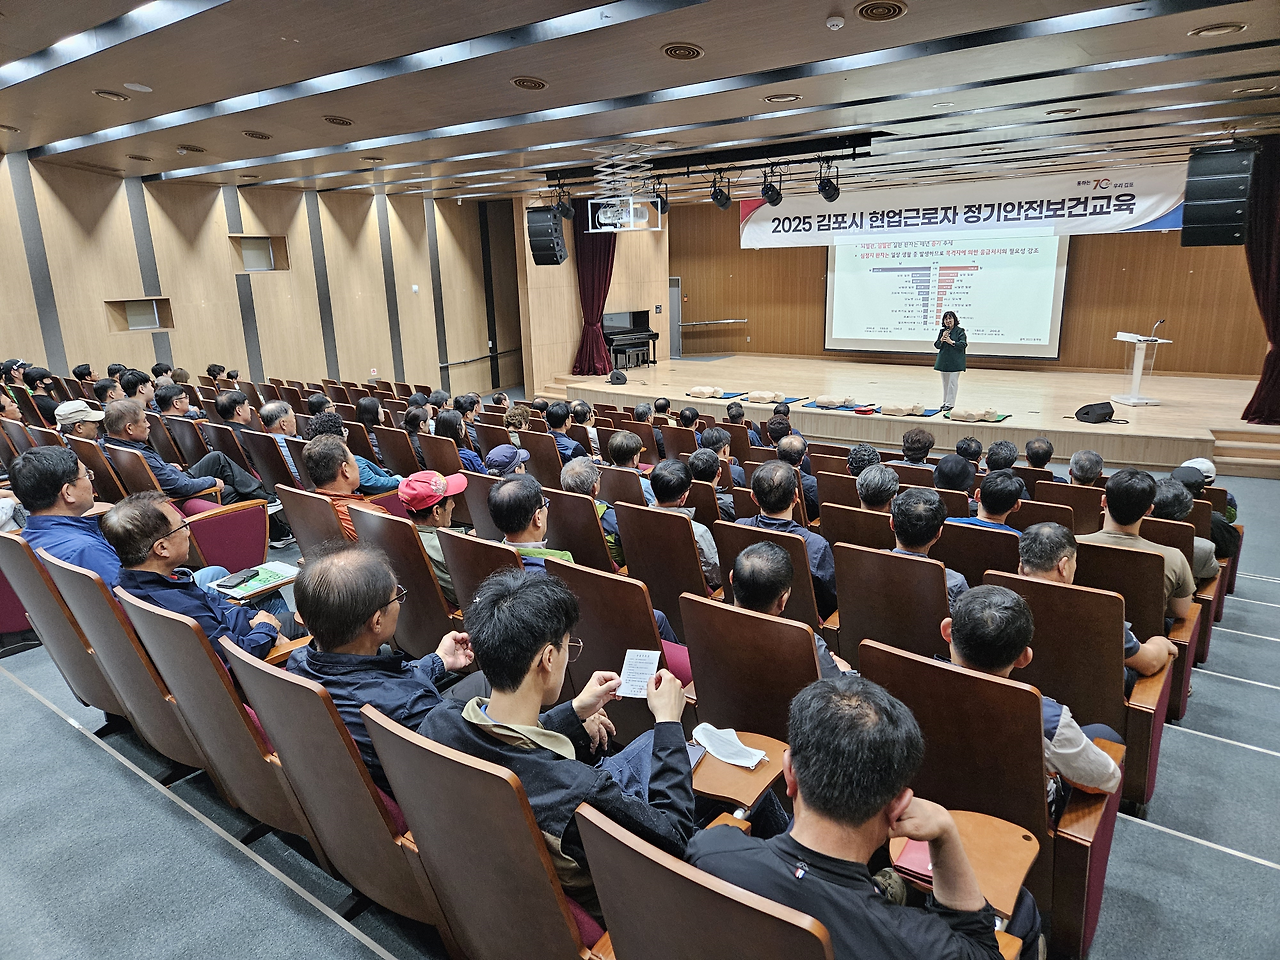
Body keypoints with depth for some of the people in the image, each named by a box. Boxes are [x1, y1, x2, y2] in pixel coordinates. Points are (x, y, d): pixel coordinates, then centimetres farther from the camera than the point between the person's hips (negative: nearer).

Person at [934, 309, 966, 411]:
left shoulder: (960, 331, -5)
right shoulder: (942, 331, 11)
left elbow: (963, 344, -11)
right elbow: (937, 346, 8)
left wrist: (951, 342, -17)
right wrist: (942, 339, -10)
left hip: (955, 361, -6)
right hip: (943, 360, 6)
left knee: (952, 382, -6)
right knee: (945, 382, 12)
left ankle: (950, 403, -4)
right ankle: (945, 402, 20)